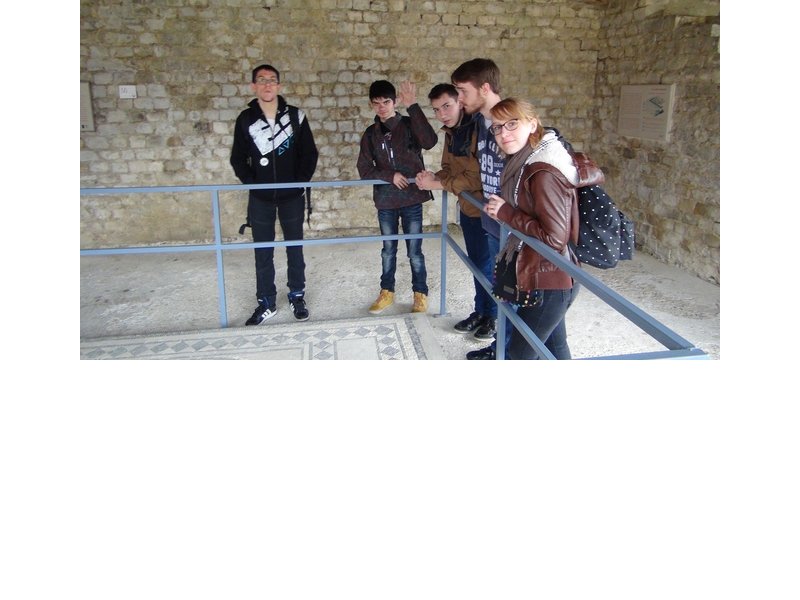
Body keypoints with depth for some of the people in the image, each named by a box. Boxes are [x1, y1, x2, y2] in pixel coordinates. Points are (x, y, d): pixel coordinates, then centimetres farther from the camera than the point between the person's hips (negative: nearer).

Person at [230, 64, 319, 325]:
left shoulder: (295, 116, -2)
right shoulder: (246, 119, 0)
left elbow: (309, 153, 2)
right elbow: (238, 159, 5)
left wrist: (301, 182, -6)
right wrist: (252, 183, -6)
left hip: (292, 196, 0)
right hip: (260, 198, 1)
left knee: (295, 248, 9)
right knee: (263, 252, 6)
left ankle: (297, 296, 24)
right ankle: (266, 303, 17)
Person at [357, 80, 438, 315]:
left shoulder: (409, 125, -5)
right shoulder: (371, 134, 4)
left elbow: (430, 142, -25)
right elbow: (364, 169, 1)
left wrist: (413, 106, -27)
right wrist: (390, 176, -15)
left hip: (412, 199, -3)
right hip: (385, 201, 3)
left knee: (414, 251, 5)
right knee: (388, 249, 15)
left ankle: (421, 294, 20)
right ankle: (387, 292, 30)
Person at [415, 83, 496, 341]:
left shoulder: (477, 129, -23)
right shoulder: (451, 131, 5)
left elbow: (475, 177, -27)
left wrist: (437, 184, -21)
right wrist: (433, 176, -12)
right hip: (467, 208, 9)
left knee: (487, 265, 4)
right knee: (476, 262, 19)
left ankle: (493, 317, 21)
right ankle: (480, 312, 34)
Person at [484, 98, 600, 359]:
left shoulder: (543, 173, -23)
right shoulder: (527, 163, 6)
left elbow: (554, 237, -25)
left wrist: (506, 212, -18)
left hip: (548, 282, -10)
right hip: (553, 278, 10)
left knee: (519, 355, 3)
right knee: (555, 347, 23)